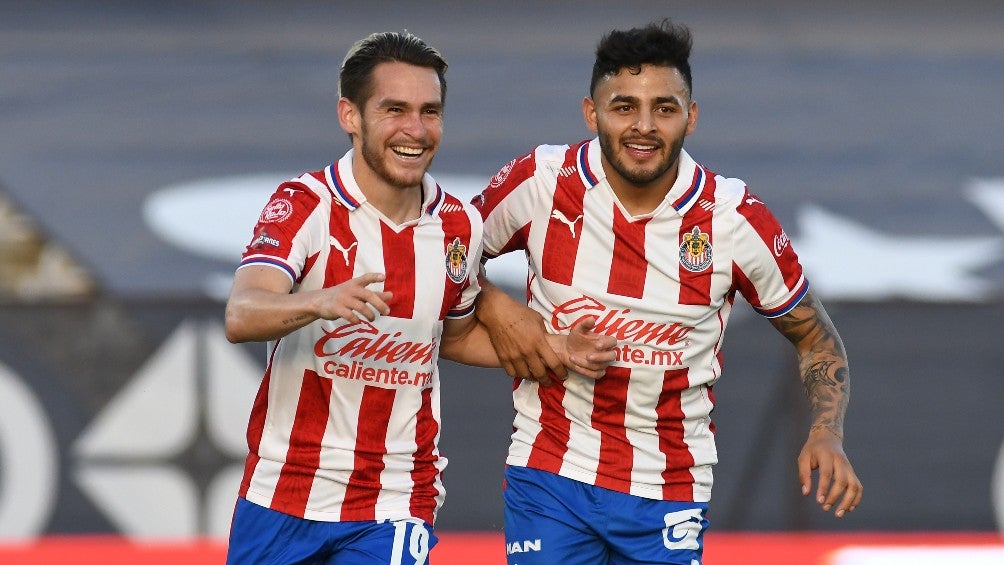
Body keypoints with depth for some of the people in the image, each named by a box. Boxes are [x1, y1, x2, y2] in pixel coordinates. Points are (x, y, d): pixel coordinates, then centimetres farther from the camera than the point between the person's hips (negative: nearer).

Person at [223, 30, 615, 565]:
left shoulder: (460, 228, 2)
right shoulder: (305, 204, -12)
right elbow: (240, 317, -28)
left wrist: (558, 350, 5)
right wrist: (321, 302, -48)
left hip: (393, 509, 2)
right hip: (280, 496, -2)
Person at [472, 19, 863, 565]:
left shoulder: (736, 221, -10)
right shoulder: (540, 184, -9)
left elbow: (815, 337, 3)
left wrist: (826, 436, -14)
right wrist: (497, 310, -10)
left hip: (670, 495, 0)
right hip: (549, 473, 0)